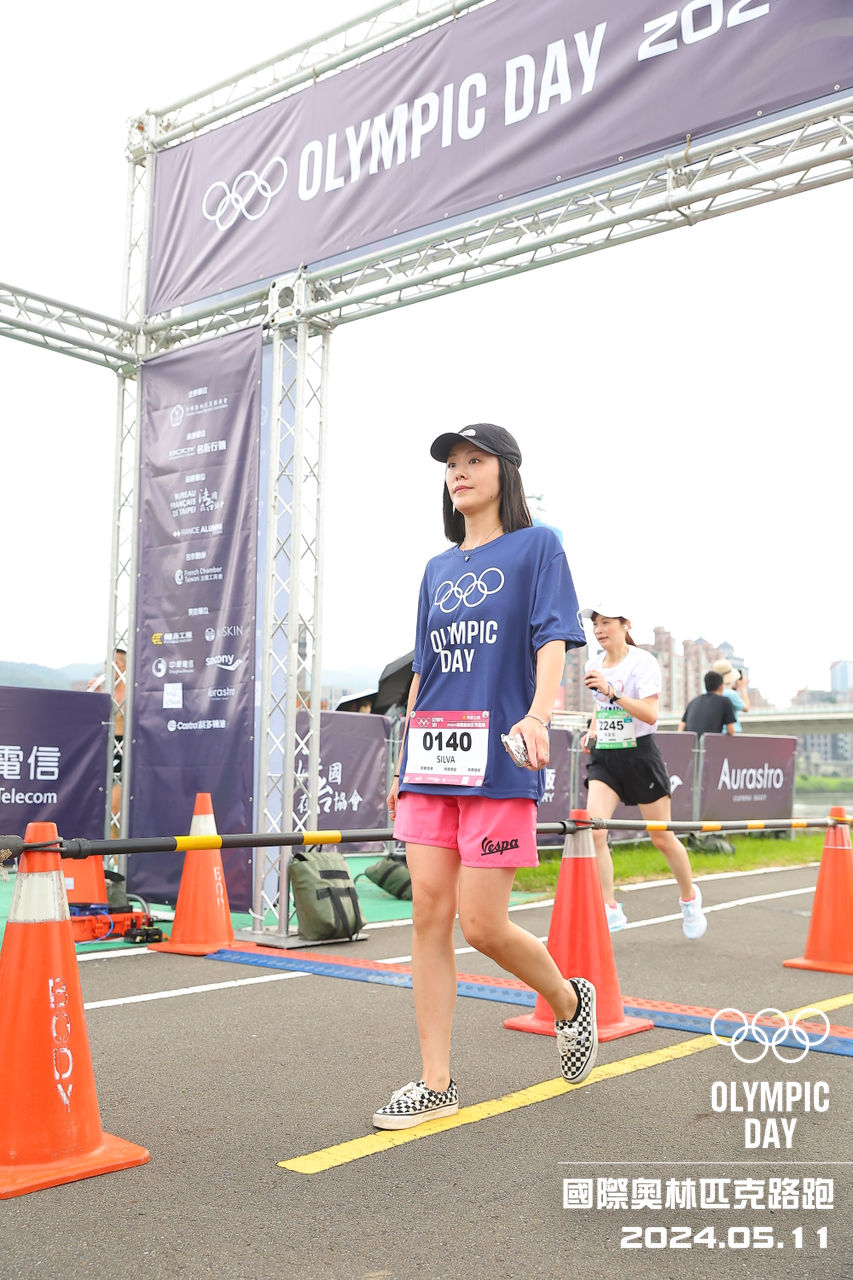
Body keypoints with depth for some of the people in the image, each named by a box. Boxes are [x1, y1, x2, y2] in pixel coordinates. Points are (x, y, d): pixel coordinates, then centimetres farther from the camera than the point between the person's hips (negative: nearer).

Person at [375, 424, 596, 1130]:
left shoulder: (536, 546, 4)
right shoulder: (438, 569, 20)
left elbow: (553, 639, -9)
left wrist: (538, 715, -27)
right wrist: (403, 764, 19)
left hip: (499, 760, -5)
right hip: (432, 762, 6)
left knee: (482, 925, -6)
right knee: (429, 915, 1)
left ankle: (570, 1001, 24)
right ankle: (436, 1084, 11)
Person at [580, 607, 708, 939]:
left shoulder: (642, 661, -11)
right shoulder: (593, 664, 7)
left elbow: (650, 714, -23)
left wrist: (612, 692, -33)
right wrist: (592, 731, 7)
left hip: (640, 755, -5)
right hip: (604, 756, 5)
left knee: (662, 838, 6)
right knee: (593, 829, -17)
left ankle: (689, 897, 32)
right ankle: (610, 910, -9)